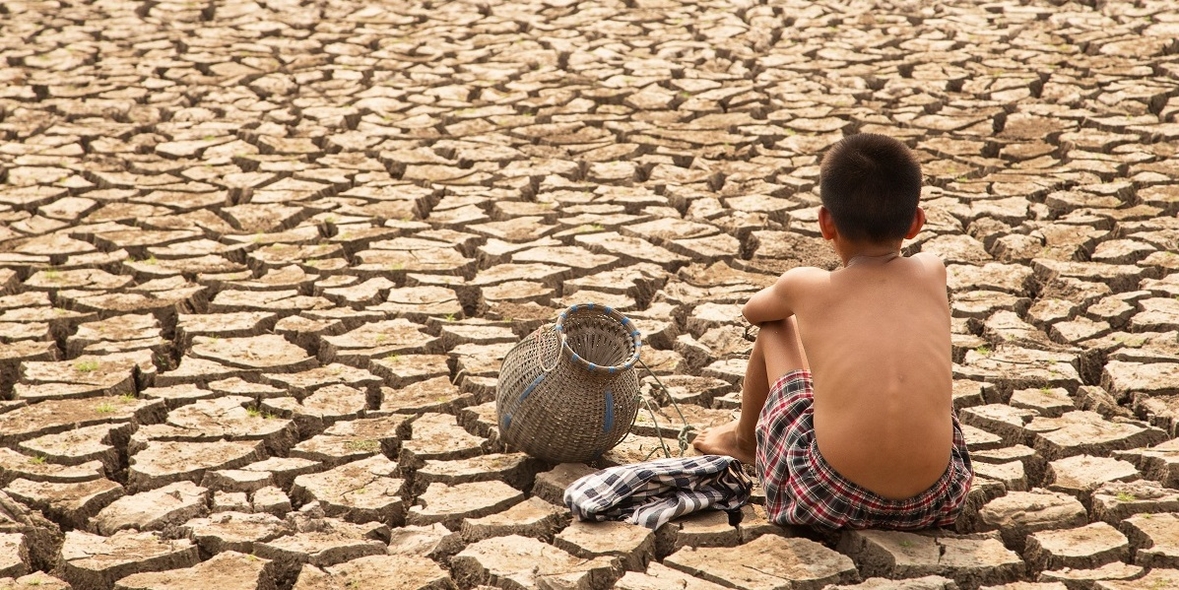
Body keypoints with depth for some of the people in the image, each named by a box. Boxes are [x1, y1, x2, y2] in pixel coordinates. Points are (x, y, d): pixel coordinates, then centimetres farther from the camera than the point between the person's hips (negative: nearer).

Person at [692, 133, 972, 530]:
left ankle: (745, 441, 47)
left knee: (776, 329, 20)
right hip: (933, 505, 2)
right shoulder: (932, 274, 6)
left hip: (828, 502, -2)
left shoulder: (807, 286, 1)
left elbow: (753, 310, 27)